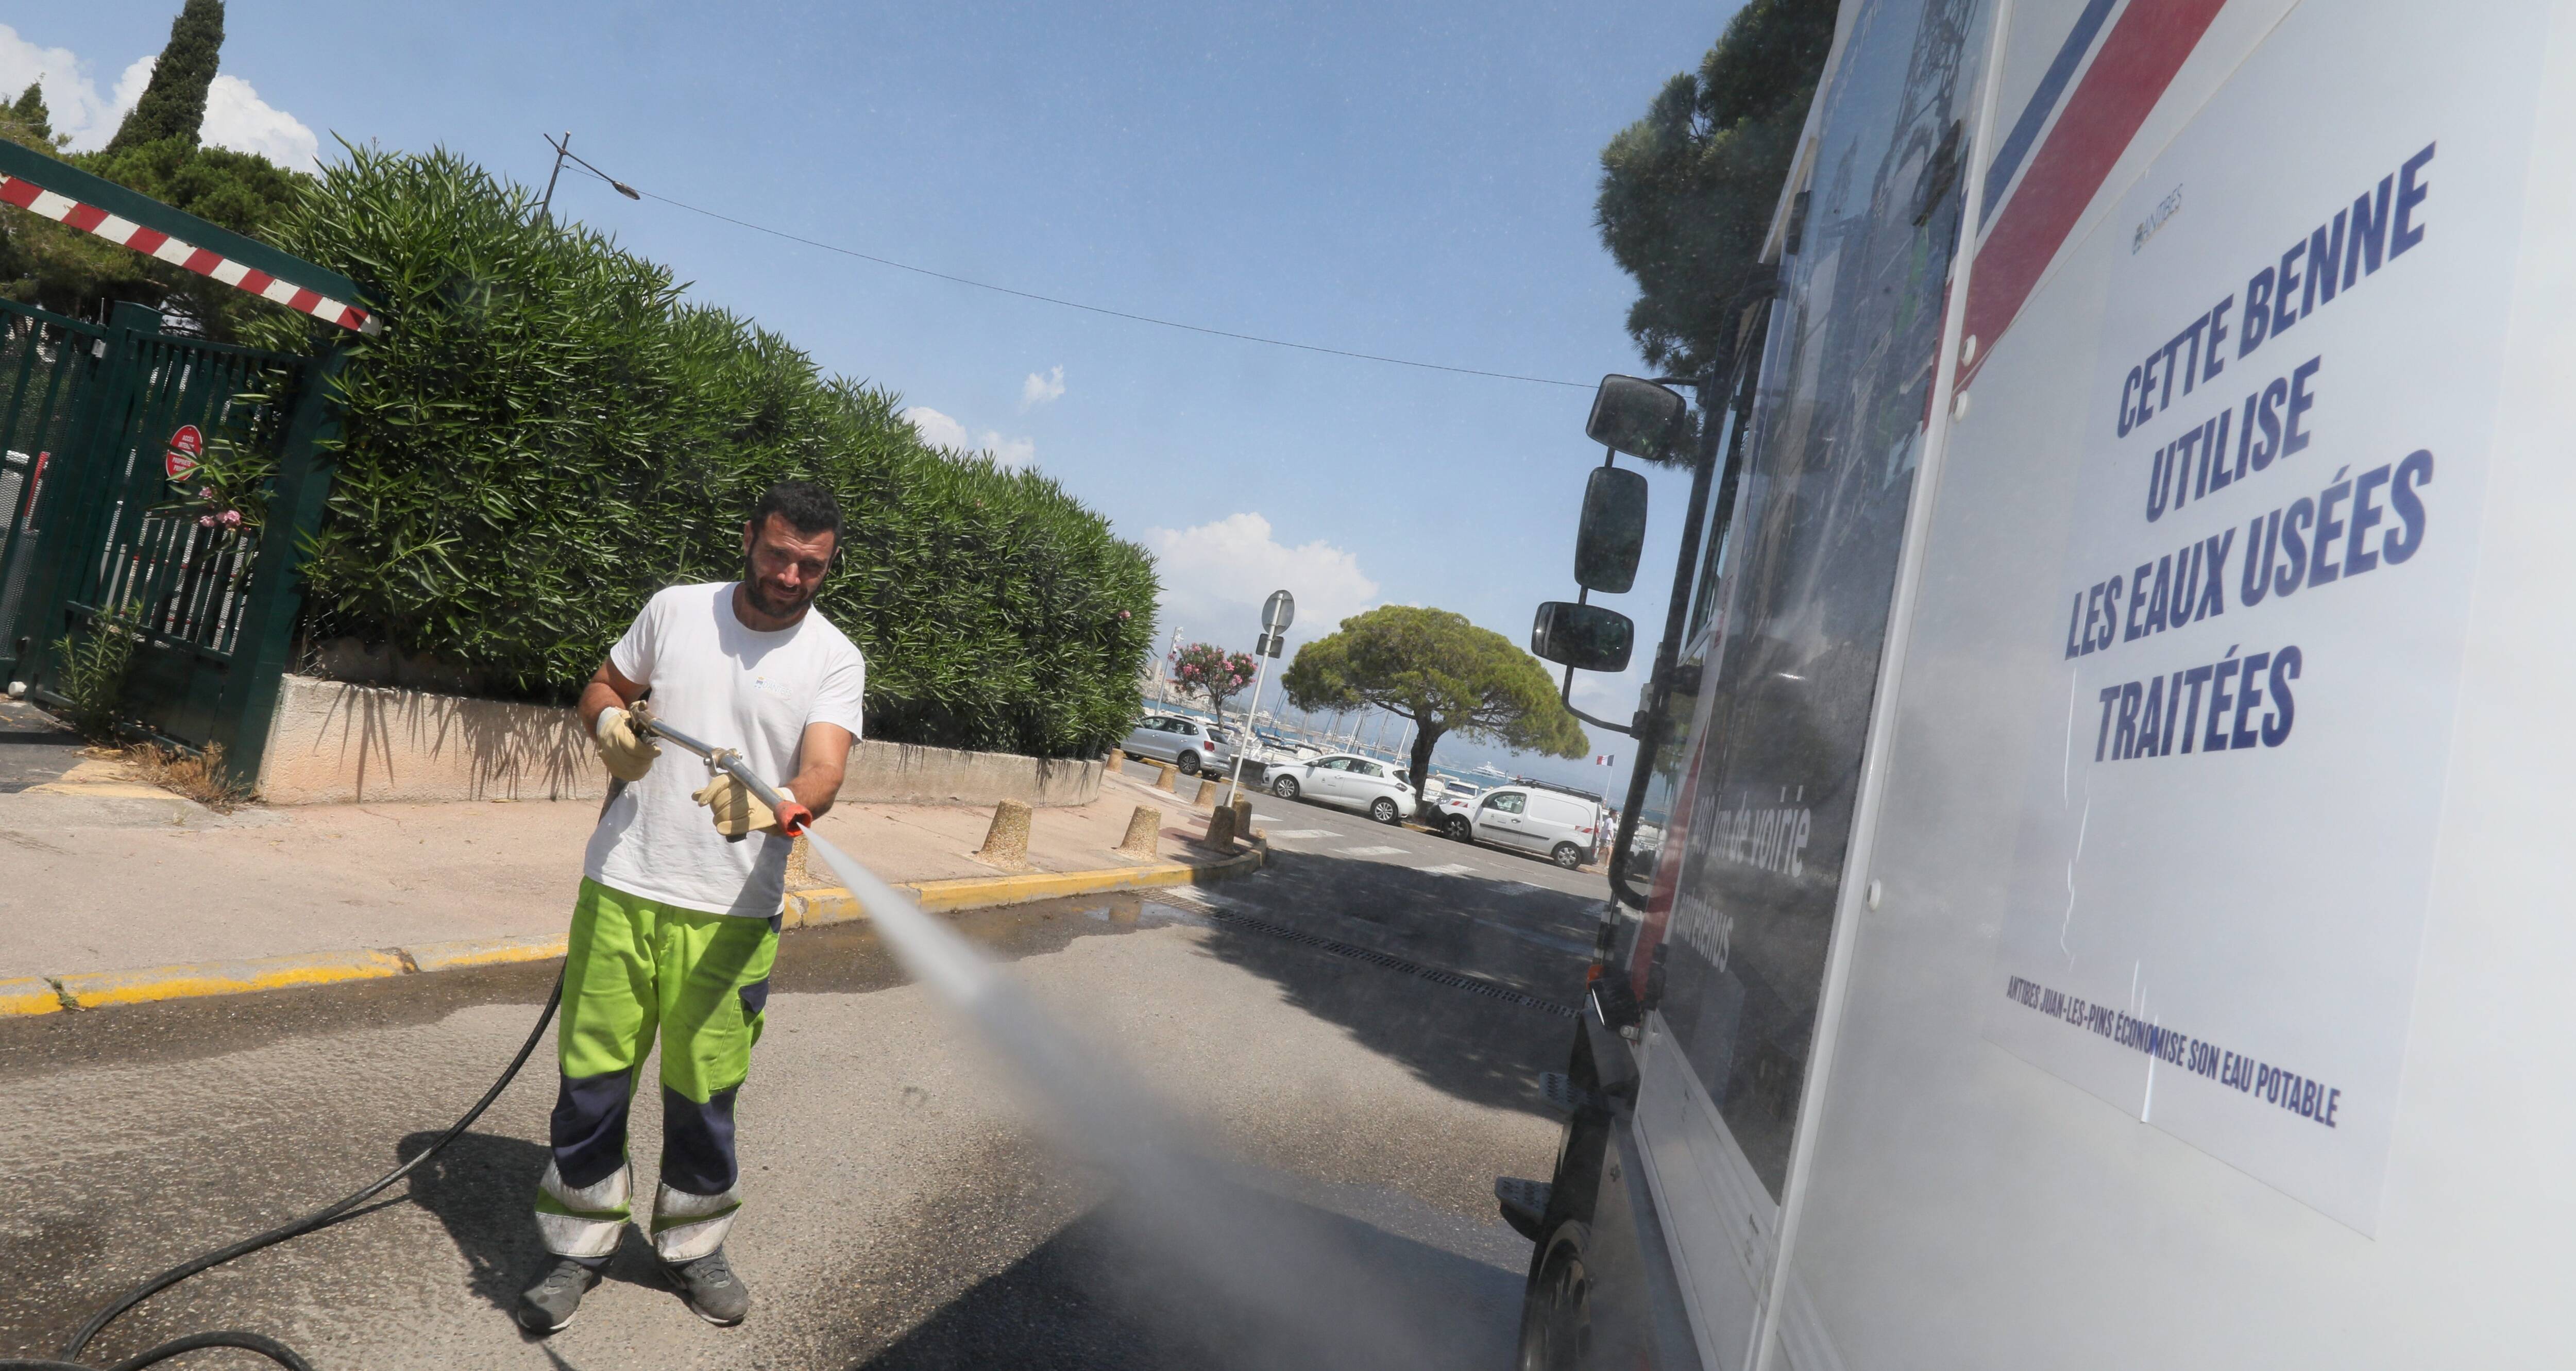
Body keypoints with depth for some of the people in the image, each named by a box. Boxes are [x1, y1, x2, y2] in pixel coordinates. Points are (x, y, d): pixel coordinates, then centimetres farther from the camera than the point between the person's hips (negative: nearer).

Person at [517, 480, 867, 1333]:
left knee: (704, 1094, 10)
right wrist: (610, 725, -7)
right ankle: (580, 1248, 29)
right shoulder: (675, 610, 4)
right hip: (621, 887, 2)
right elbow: (601, 688, 16)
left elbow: (824, 773, -17)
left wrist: (777, 807, -39)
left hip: (729, 913, -1)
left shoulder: (834, 660, -4)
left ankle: (692, 1247, 32)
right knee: (592, 1079, 8)